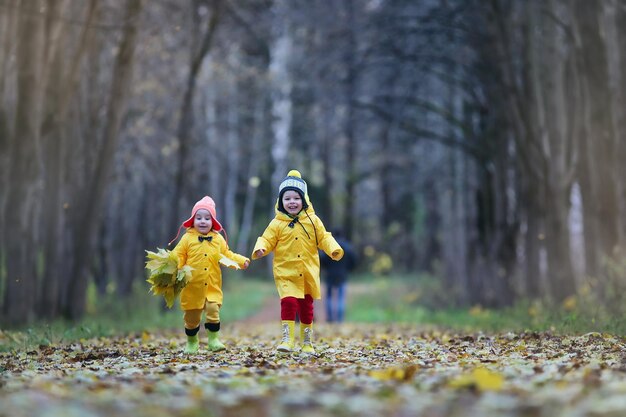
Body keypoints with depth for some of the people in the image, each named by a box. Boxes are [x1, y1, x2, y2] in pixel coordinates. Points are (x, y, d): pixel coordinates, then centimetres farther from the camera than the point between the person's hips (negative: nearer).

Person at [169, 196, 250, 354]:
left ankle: (213, 340, -2)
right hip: (192, 287, -1)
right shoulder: (188, 238, -1)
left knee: (213, 310, -15)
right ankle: (192, 342, 26)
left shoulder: (218, 239, 7)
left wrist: (241, 261, 1)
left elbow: (227, 256, 14)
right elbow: (178, 256, -2)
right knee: (191, 316, 7)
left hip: (213, 287, 1)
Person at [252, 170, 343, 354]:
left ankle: (307, 341, 26)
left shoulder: (312, 221, 2)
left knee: (306, 307, 12)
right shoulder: (277, 224, -2)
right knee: (288, 302, -20)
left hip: (308, 274, 2)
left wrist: (334, 249, -14)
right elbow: (267, 240, -2)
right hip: (286, 273, -2)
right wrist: (260, 248, -23)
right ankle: (287, 339, -14)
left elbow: (324, 238, 3)